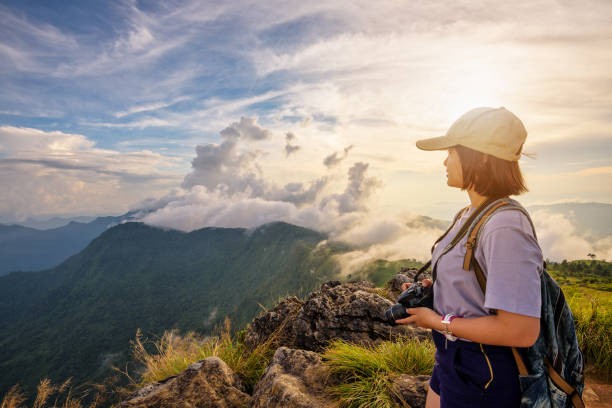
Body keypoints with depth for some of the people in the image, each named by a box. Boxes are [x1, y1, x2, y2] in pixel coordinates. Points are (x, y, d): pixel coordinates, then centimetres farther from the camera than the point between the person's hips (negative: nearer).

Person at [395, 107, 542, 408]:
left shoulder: (506, 226, -26)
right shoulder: (472, 214, 1)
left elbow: (521, 330, -28)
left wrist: (439, 322, -19)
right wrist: (432, 288, -1)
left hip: (482, 377, -8)